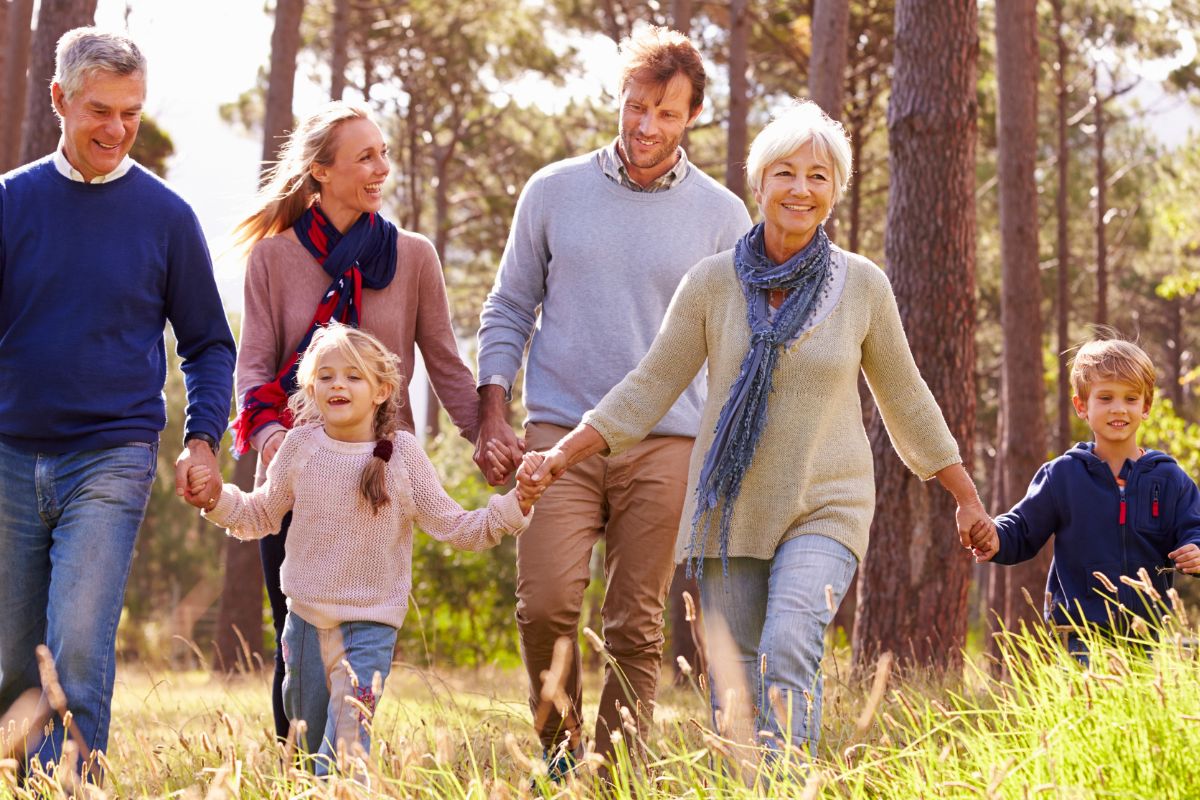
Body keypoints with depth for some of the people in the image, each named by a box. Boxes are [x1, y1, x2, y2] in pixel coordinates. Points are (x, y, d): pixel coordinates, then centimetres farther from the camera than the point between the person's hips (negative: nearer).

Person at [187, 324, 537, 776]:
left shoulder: (402, 454, -8)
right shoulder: (301, 445, -3)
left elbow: (456, 529, -5)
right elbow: (261, 516, 12)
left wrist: (515, 506, -17)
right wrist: (217, 499, -5)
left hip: (371, 622, -3)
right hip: (305, 616, 3)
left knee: (347, 744, -13)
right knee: (307, 736, 15)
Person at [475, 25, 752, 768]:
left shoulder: (722, 215, 5)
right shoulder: (554, 191, 7)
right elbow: (509, 310, 11)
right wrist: (492, 418, 2)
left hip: (665, 445, 0)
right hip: (560, 434, 0)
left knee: (637, 629, 1)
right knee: (546, 606, -13)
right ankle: (560, 755, 7)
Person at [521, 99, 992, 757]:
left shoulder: (862, 285, -1)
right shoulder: (712, 282, -2)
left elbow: (903, 398, 10)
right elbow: (649, 388, 3)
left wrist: (968, 499, 15)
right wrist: (562, 454, -6)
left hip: (825, 510, -1)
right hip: (730, 509, 2)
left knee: (788, 650, -24)